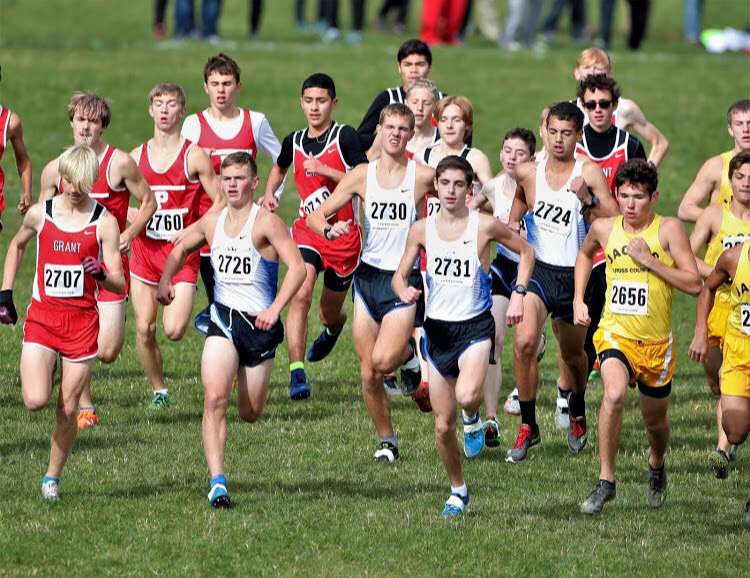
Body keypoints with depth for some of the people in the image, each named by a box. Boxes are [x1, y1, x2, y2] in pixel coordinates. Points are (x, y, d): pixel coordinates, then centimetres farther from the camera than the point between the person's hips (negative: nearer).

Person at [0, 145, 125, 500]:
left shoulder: (104, 222, -4)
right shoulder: (39, 214, 1)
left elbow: (119, 285, -4)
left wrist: (101, 274, -27)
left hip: (82, 321, -1)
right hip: (41, 317, 1)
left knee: (68, 409, 2)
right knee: (35, 401, -16)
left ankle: (52, 477, 18)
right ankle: (45, 372, 18)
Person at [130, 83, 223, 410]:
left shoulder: (194, 156, -3)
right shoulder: (137, 157, 8)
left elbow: (220, 202, -2)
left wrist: (193, 231, -14)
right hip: (145, 250, 4)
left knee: (173, 330, -15)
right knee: (144, 329, -2)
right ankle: (159, 391, 15)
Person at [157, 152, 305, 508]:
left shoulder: (265, 222, -11)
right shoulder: (211, 222, 6)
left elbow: (297, 267, -18)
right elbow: (181, 249, 25)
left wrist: (274, 310, -27)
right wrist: (165, 280, 9)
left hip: (258, 322, -3)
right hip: (223, 319, 3)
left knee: (249, 414, 8)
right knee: (214, 398, -18)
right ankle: (217, 482, -20)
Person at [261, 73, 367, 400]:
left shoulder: (344, 137, -9)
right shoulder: (294, 142, 5)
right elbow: (279, 168, 28)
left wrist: (325, 170, -23)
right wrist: (269, 193, 10)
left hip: (344, 234, -2)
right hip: (308, 228, 2)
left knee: (330, 312, 15)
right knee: (300, 294, -23)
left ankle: (334, 327, 56)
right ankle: (297, 373, -27)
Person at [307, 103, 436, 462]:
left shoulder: (424, 176, -6)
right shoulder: (362, 176, 1)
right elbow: (315, 216, 2)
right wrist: (328, 229, -21)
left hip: (405, 278, -3)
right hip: (368, 275, 3)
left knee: (383, 361, -21)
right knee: (369, 375, 3)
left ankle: (410, 354, 13)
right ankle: (386, 441, 22)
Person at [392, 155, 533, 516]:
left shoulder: (485, 226, -8)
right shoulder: (421, 230, 0)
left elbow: (526, 252, 7)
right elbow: (400, 275, 8)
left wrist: (518, 295, -3)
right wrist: (404, 291, -16)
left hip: (475, 327, -3)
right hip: (437, 328, 3)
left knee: (466, 396, -31)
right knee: (443, 424, 6)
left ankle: (473, 419, 7)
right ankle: (458, 491, 27)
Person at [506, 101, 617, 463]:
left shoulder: (589, 173, -7)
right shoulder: (528, 173, 1)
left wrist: (587, 199, -27)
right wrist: (513, 221, 8)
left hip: (574, 275, 0)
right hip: (536, 270, 0)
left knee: (573, 355, 16)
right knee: (524, 342, -23)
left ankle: (577, 415, 47)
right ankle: (527, 427, -11)